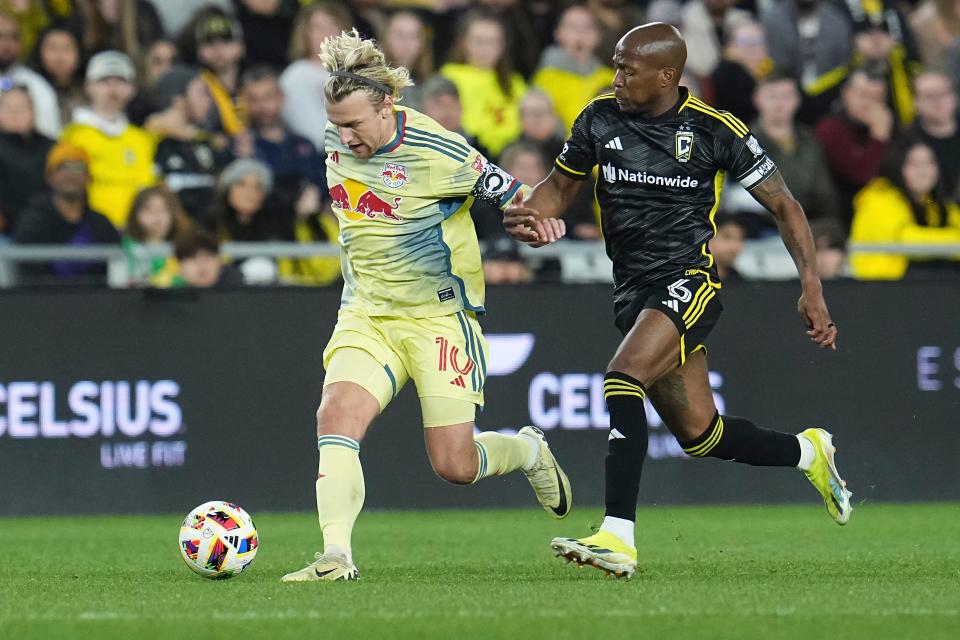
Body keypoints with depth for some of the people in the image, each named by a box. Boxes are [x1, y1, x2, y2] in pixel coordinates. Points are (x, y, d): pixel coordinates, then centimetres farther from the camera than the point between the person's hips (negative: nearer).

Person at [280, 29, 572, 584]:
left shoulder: (440, 153, -18)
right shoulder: (337, 142, 0)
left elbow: (515, 199, -9)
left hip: (439, 316, -5)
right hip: (366, 315, 5)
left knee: (455, 466, -4)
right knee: (337, 414, -23)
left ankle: (529, 452, 30)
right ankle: (336, 556, -27)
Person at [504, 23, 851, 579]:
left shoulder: (714, 131, -9)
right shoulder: (601, 119, 3)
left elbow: (783, 205, -1)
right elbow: (561, 184, 16)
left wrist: (812, 289, -7)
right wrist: (531, 216, -8)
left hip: (689, 281, -6)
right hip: (632, 290, 6)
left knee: (623, 379, -29)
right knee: (698, 434, 10)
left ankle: (618, 535, -33)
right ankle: (808, 452, 38)